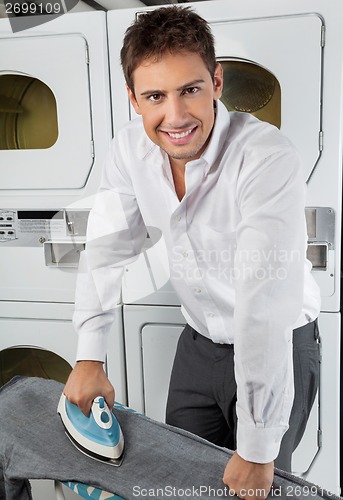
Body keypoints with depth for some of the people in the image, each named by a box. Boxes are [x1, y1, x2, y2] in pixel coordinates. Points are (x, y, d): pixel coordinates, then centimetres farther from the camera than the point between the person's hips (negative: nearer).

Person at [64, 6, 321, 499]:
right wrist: (89, 357, -7)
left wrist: (256, 451, -31)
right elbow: (107, 248, -2)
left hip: (280, 347, -5)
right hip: (200, 341, 5)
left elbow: (265, 306, -35)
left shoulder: (267, 159, -33)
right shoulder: (130, 149, -12)